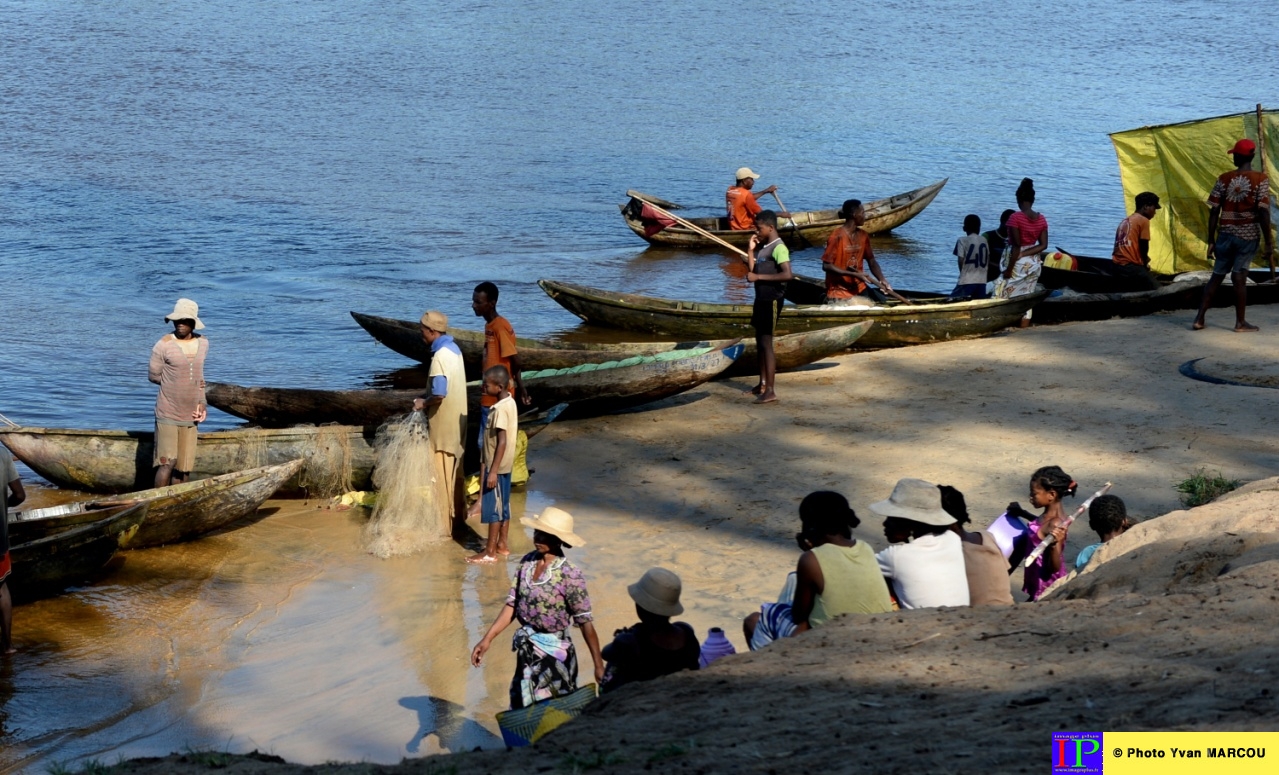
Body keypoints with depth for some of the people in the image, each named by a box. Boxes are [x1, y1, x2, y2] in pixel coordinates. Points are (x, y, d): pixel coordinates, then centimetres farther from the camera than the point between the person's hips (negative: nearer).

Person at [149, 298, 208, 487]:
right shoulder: (163, 345, -10)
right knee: (167, 462, -11)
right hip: (168, 415, -5)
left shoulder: (203, 343, 6)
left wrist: (202, 403, 7)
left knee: (185, 466, 7)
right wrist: (176, 383, 0)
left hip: (190, 415, 5)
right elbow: (153, 376, -1)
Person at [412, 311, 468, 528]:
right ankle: (458, 513, 27)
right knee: (455, 469, 18)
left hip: (443, 421, -10)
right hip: (456, 419, 10)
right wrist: (425, 396, 9)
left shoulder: (440, 356, -23)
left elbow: (439, 395, -28)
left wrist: (424, 403, -10)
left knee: (443, 472, -1)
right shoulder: (453, 348, 7)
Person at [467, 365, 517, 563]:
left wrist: (493, 471, -25)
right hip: (506, 465, 10)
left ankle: (490, 552, 3)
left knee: (493, 508, -3)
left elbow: (502, 442, -26)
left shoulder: (500, 409, -24)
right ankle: (501, 544, 26)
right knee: (503, 506, 16)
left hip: (497, 466, -10)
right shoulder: (509, 402, 5)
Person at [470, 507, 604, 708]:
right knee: (522, 709, 17)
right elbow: (512, 605, 5)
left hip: (554, 653, -6)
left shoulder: (569, 575, -19)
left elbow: (585, 622, -17)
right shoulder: (527, 562, -2)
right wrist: (487, 639, 1)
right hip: (527, 650, 6)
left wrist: (599, 665, -17)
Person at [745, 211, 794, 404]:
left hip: (772, 299, -10)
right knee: (760, 341, 16)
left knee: (766, 342, -10)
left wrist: (759, 277, -24)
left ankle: (770, 391, -10)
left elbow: (787, 274, -27)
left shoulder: (778, 248, -16)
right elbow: (752, 271, 13)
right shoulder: (763, 246, 12)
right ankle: (763, 383, 27)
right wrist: (750, 250, 2)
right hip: (762, 298, 10)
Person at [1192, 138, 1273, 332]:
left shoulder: (1224, 178, 1)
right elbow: (1263, 212, -13)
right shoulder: (1261, 179, -6)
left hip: (1226, 234, 2)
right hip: (1248, 235, -2)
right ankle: (1240, 322, 2)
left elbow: (1214, 212, 0)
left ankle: (1199, 318, 11)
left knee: (1217, 276, 11)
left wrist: (1211, 241, 6)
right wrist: (1269, 243, -10)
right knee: (1239, 277, -1)